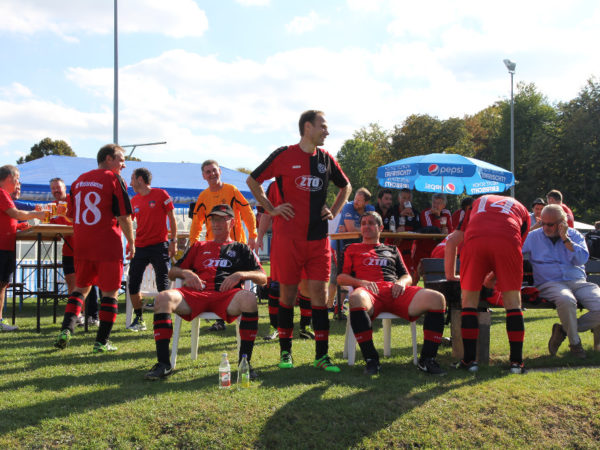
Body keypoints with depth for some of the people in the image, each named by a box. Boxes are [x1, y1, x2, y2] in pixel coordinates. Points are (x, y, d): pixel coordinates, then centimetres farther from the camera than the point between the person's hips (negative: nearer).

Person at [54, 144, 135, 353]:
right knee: (109, 292, 4)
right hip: (108, 246, -5)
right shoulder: (114, 180, -6)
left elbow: (72, 214, 17)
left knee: (81, 287, 18)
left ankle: (66, 329, 1)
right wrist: (131, 242, -1)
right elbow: (123, 217, -11)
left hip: (82, 245, 6)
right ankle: (102, 341, 5)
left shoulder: (79, 180, 13)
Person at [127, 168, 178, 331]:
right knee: (133, 283, 2)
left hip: (159, 245, -5)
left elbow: (171, 218, -3)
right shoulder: (134, 201, 12)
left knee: (163, 285, -4)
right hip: (140, 247, 5)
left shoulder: (160, 194, -2)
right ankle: (139, 319, 12)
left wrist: (173, 241, -8)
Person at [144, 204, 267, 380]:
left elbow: (263, 278, 15)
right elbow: (172, 272, 29)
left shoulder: (241, 249, 26)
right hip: (195, 294, 2)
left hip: (226, 296, -2)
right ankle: (163, 363, -30)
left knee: (249, 298, -37)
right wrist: (185, 273, 6)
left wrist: (241, 274, -4)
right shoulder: (199, 246, 33)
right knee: (163, 298, -29)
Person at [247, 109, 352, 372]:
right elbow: (253, 180, 6)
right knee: (288, 293, 3)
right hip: (289, 238, -3)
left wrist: (334, 211, 13)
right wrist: (271, 209, 0)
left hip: (319, 239, 3)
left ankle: (321, 355, 5)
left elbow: (345, 187, 27)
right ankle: (285, 352, 16)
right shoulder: (284, 156, -1)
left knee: (319, 293, 0)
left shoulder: (326, 159, 11)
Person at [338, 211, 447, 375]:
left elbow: (407, 276, 27)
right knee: (356, 298, -44)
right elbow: (341, 277, 16)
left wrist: (402, 282, 2)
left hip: (395, 291, 3)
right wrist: (361, 282, -4)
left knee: (437, 298, -25)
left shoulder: (392, 250, 36)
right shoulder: (352, 249, 29)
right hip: (369, 291, -3)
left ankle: (427, 359, -23)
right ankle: (371, 360, -37)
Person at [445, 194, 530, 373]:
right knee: (512, 301, 12)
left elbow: (452, 241, 32)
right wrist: (492, 276, 42)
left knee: (469, 299, 12)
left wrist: (450, 275, 39)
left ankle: (469, 359, 12)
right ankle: (517, 361, 12)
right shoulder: (521, 209, 36)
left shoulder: (478, 202, 39)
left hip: (474, 240, 0)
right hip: (508, 241, 0)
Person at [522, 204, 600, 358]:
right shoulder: (533, 237, 11)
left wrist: (565, 238, -8)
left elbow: (582, 259, -3)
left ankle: (563, 330, -5)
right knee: (566, 300, -39)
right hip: (550, 284, -3)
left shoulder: (574, 235, 13)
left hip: (578, 282, 3)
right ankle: (575, 342, -15)